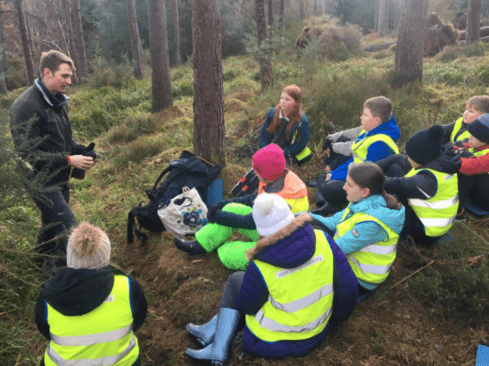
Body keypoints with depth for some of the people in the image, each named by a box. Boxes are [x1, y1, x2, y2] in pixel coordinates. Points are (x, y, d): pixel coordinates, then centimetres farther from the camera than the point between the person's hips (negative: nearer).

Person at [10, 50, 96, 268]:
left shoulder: (58, 101, 7)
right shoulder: (26, 106, -20)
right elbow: (27, 153, -22)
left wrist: (82, 152, -3)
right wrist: (68, 160, -23)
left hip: (60, 179, 9)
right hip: (42, 182, -9)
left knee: (53, 226, 22)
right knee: (69, 230, -12)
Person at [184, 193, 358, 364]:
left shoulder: (260, 270, -28)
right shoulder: (323, 240, -18)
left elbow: (244, 307, -10)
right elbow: (349, 287, -9)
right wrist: (336, 317, 10)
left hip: (272, 344, -5)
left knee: (236, 279, 12)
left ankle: (219, 347, 16)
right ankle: (212, 331, 28)